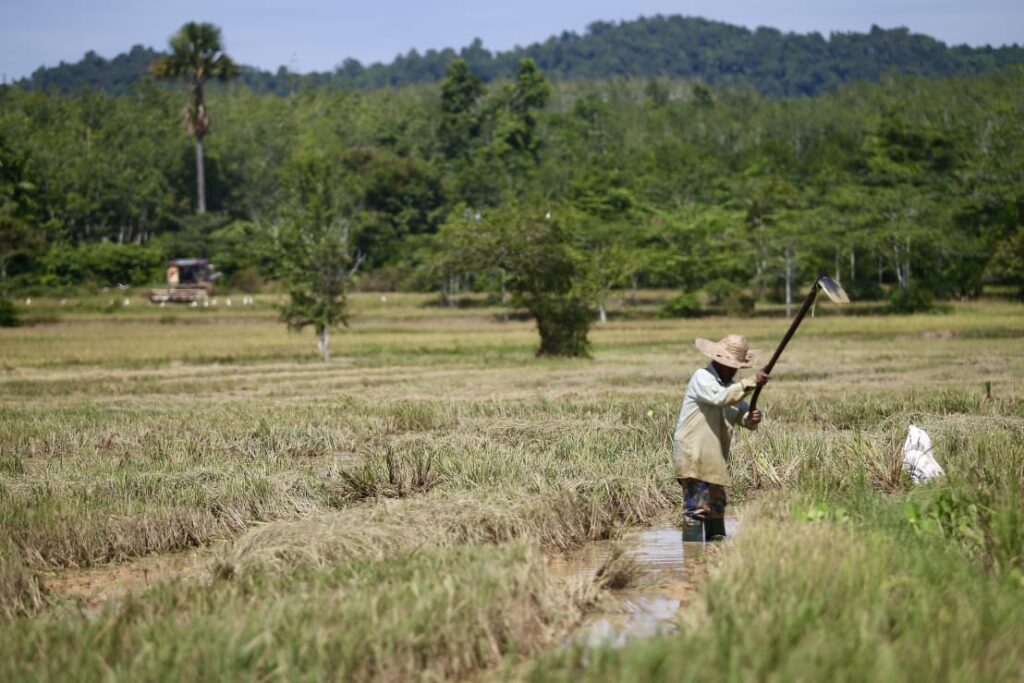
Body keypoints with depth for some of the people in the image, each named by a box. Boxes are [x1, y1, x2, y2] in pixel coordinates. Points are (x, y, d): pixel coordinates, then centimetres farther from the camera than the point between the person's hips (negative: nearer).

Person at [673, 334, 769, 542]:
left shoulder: (731, 385, 17)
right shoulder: (702, 377, -9)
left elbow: (742, 415, 11)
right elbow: (720, 398, -28)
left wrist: (751, 418, -13)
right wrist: (752, 383, -31)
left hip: (715, 459, 9)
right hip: (693, 455, -9)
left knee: (716, 507, 15)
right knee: (696, 508, -12)